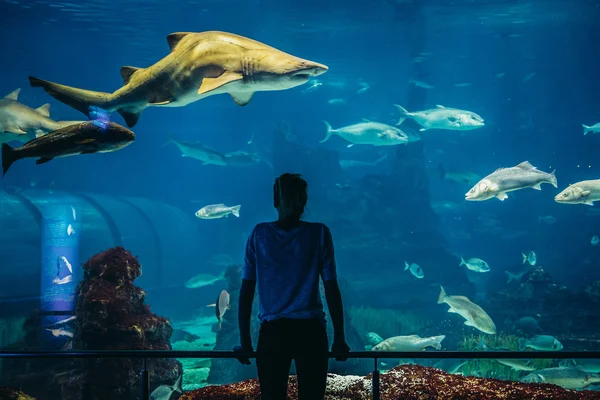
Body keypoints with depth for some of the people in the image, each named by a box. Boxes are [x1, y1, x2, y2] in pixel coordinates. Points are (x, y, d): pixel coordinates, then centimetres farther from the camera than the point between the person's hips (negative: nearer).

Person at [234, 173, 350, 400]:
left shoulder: (259, 234, 3)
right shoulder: (319, 234, 1)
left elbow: (246, 291, 3)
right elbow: (331, 289, 1)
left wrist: (245, 341, 9)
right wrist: (339, 338, 8)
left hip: (272, 332, 1)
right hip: (310, 330, 0)